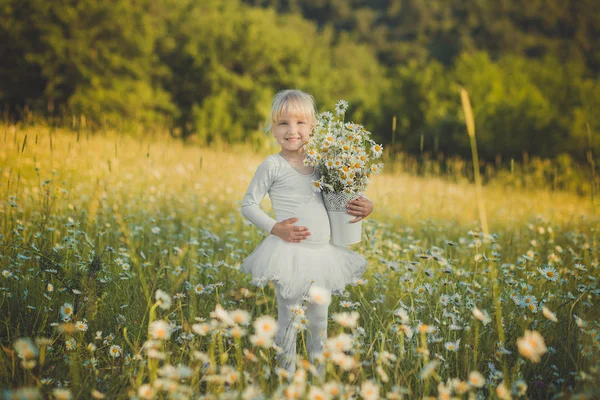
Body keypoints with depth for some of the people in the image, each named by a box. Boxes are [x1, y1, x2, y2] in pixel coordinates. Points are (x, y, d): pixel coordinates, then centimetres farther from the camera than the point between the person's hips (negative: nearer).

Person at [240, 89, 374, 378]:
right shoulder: (272, 165, -7)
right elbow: (248, 204, -3)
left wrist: (365, 206, 1)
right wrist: (275, 228, -16)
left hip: (323, 254, 6)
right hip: (290, 254, -5)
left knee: (319, 321, 16)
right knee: (289, 320, 1)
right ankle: (287, 376, 15)